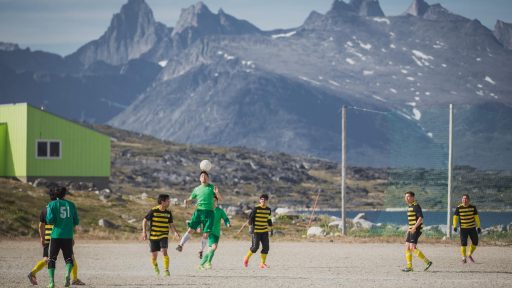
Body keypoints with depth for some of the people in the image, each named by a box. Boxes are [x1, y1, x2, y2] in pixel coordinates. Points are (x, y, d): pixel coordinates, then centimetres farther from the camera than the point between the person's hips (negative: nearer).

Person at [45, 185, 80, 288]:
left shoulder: (52, 204, 1)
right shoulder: (71, 204, 9)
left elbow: (50, 220, -10)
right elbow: (76, 222, 9)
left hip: (56, 235, -1)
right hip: (68, 236, 1)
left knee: (51, 259, 9)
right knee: (68, 258, 10)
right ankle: (68, 274, -21)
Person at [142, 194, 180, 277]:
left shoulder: (168, 212, 1)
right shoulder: (153, 211, -9)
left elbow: (171, 224, 10)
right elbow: (145, 220, -1)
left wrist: (175, 232, -7)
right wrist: (144, 232, -8)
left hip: (164, 236, 1)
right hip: (153, 236, -1)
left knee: (164, 251, -21)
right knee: (154, 255, 4)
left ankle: (166, 270, -14)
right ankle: (155, 266, 36)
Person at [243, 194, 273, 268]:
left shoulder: (268, 210, 9)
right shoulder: (256, 208, -8)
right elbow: (250, 217, -8)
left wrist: (271, 229, 19)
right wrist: (250, 227, -17)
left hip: (264, 231, 5)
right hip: (256, 231, -5)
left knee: (266, 247, -3)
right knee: (255, 247, -8)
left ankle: (262, 263, 5)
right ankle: (247, 258, 16)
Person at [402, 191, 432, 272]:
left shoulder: (416, 206, -12)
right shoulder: (409, 206, 17)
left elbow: (420, 218, -21)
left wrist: (414, 227, -25)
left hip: (416, 230, -10)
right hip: (411, 230, 10)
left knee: (412, 248, -15)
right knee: (407, 247, 6)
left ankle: (427, 262, -10)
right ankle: (409, 266, 8)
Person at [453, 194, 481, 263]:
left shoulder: (473, 207, -1)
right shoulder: (459, 208, -6)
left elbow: (476, 217, 4)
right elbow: (455, 217, -6)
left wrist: (478, 227, 3)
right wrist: (455, 226, -16)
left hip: (472, 228, 3)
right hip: (463, 228, -3)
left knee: (475, 242, 5)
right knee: (463, 243, -9)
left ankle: (470, 255, 28)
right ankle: (464, 258, 3)